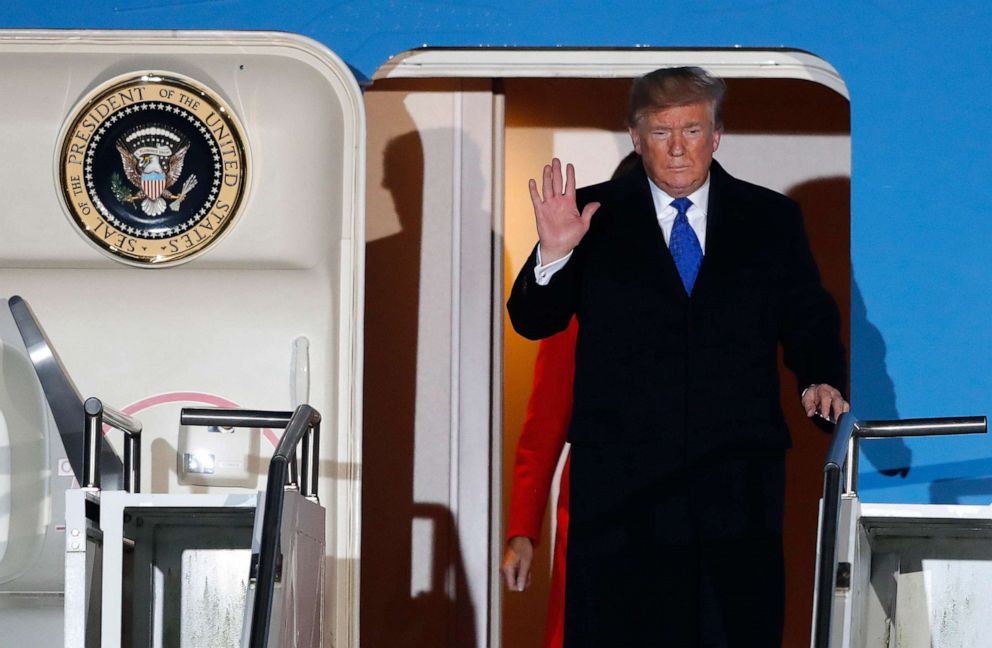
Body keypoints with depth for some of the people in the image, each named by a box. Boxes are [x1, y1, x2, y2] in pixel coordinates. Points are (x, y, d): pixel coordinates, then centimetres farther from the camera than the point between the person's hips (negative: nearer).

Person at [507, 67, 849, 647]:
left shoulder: (772, 219, 11)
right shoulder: (596, 217, 7)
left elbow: (809, 320, 11)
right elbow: (532, 321, 4)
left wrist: (822, 380, -9)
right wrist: (553, 255, -15)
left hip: (738, 472, 1)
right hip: (621, 475, -1)